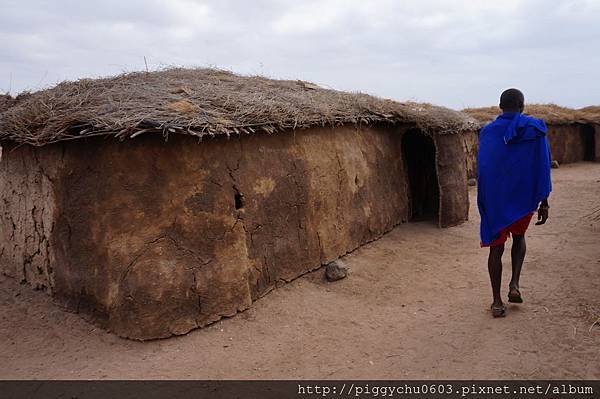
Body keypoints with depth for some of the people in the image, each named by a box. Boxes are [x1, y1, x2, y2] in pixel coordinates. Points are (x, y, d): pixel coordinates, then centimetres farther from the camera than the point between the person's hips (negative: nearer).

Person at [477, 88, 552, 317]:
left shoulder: (487, 132, -1)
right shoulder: (535, 129, -4)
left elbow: (482, 169, 2)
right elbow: (542, 168, -7)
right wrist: (544, 202, -2)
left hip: (494, 199, 0)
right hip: (524, 198, 0)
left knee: (496, 247, 6)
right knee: (519, 236, 25)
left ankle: (497, 302, 8)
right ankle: (514, 284, 10)